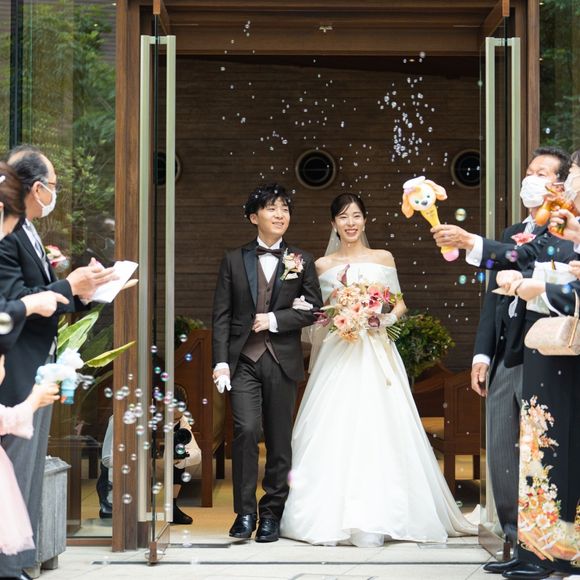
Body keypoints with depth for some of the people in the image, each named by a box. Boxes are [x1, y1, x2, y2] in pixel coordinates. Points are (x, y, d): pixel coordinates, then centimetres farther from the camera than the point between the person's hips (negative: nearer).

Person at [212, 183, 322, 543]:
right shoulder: (235, 260, 8)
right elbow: (222, 314, 4)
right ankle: (245, 512, -4)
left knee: (279, 439, 4)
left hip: (282, 360, 1)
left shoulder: (301, 261, 9)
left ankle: (272, 513, 15)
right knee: (246, 430, -14)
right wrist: (221, 361, -6)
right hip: (243, 360, -1)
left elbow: (314, 308, 5)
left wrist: (275, 319, -9)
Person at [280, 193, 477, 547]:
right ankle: (332, 516, -3)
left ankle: (374, 519, -9)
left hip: (375, 354, 0)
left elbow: (400, 305, 13)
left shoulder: (383, 259, 10)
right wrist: (332, 307, -8)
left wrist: (384, 318, -7)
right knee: (335, 431, -7)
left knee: (376, 429, -9)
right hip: (337, 355, 1)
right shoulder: (324, 265, 11)